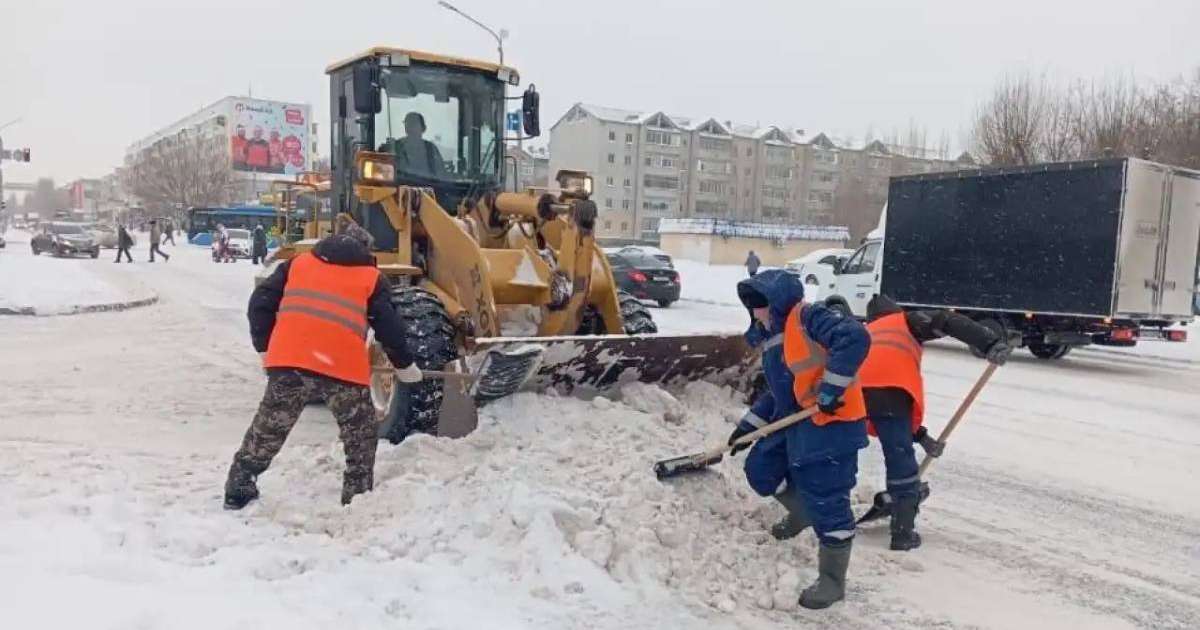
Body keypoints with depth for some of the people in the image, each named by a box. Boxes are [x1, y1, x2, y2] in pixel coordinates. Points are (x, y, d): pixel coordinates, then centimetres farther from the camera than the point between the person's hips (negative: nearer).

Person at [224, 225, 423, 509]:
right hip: (344, 365, -2)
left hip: (290, 359, 3)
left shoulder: (298, 262, 24)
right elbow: (389, 327, 10)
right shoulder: (371, 277, 17)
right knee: (361, 435, 16)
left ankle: (237, 492, 27)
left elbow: (260, 303, 17)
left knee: (268, 429, 19)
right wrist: (405, 366, 24)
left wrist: (264, 348, 26)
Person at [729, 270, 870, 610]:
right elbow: (778, 390, 25)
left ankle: (832, 580, 12)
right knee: (761, 470, 17)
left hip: (831, 423, -10)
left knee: (827, 502, -3)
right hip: (794, 423, 10)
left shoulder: (809, 317, -13)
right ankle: (802, 512, 41)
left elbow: (855, 338, -27)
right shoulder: (773, 338, 17)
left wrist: (831, 389, -27)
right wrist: (749, 424, 22)